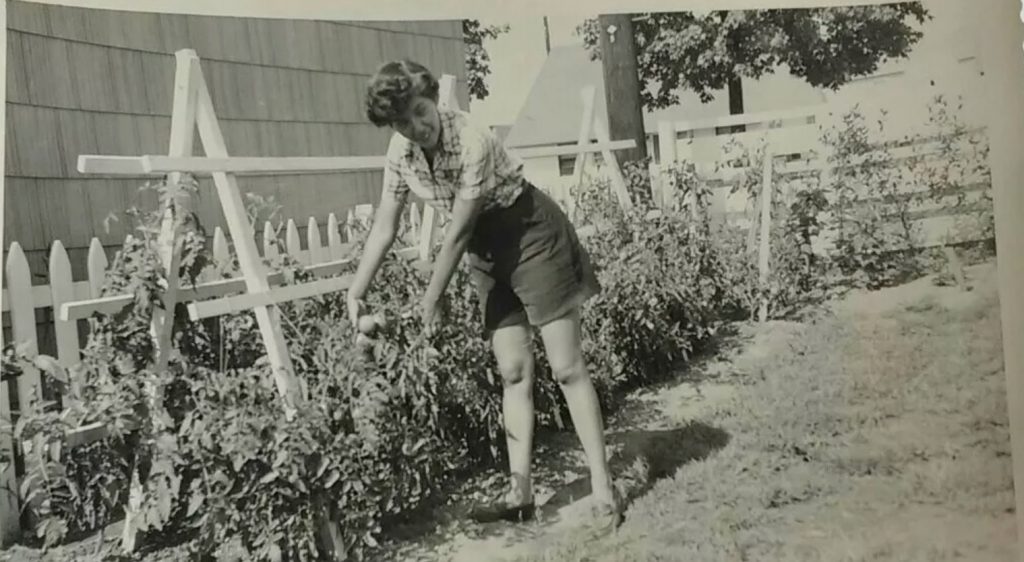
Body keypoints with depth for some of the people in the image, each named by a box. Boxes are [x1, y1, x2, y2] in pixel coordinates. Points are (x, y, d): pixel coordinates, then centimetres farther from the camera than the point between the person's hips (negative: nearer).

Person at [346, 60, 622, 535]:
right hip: (487, 252, 6)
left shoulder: (473, 142, -30)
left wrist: (431, 301, -16)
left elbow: (457, 233, -24)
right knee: (513, 373, 6)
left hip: (533, 237, -6)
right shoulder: (401, 154, -8)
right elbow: (384, 228, 0)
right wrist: (356, 292, -3)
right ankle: (520, 493, 10)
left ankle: (603, 489, 0)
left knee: (567, 368, -6)